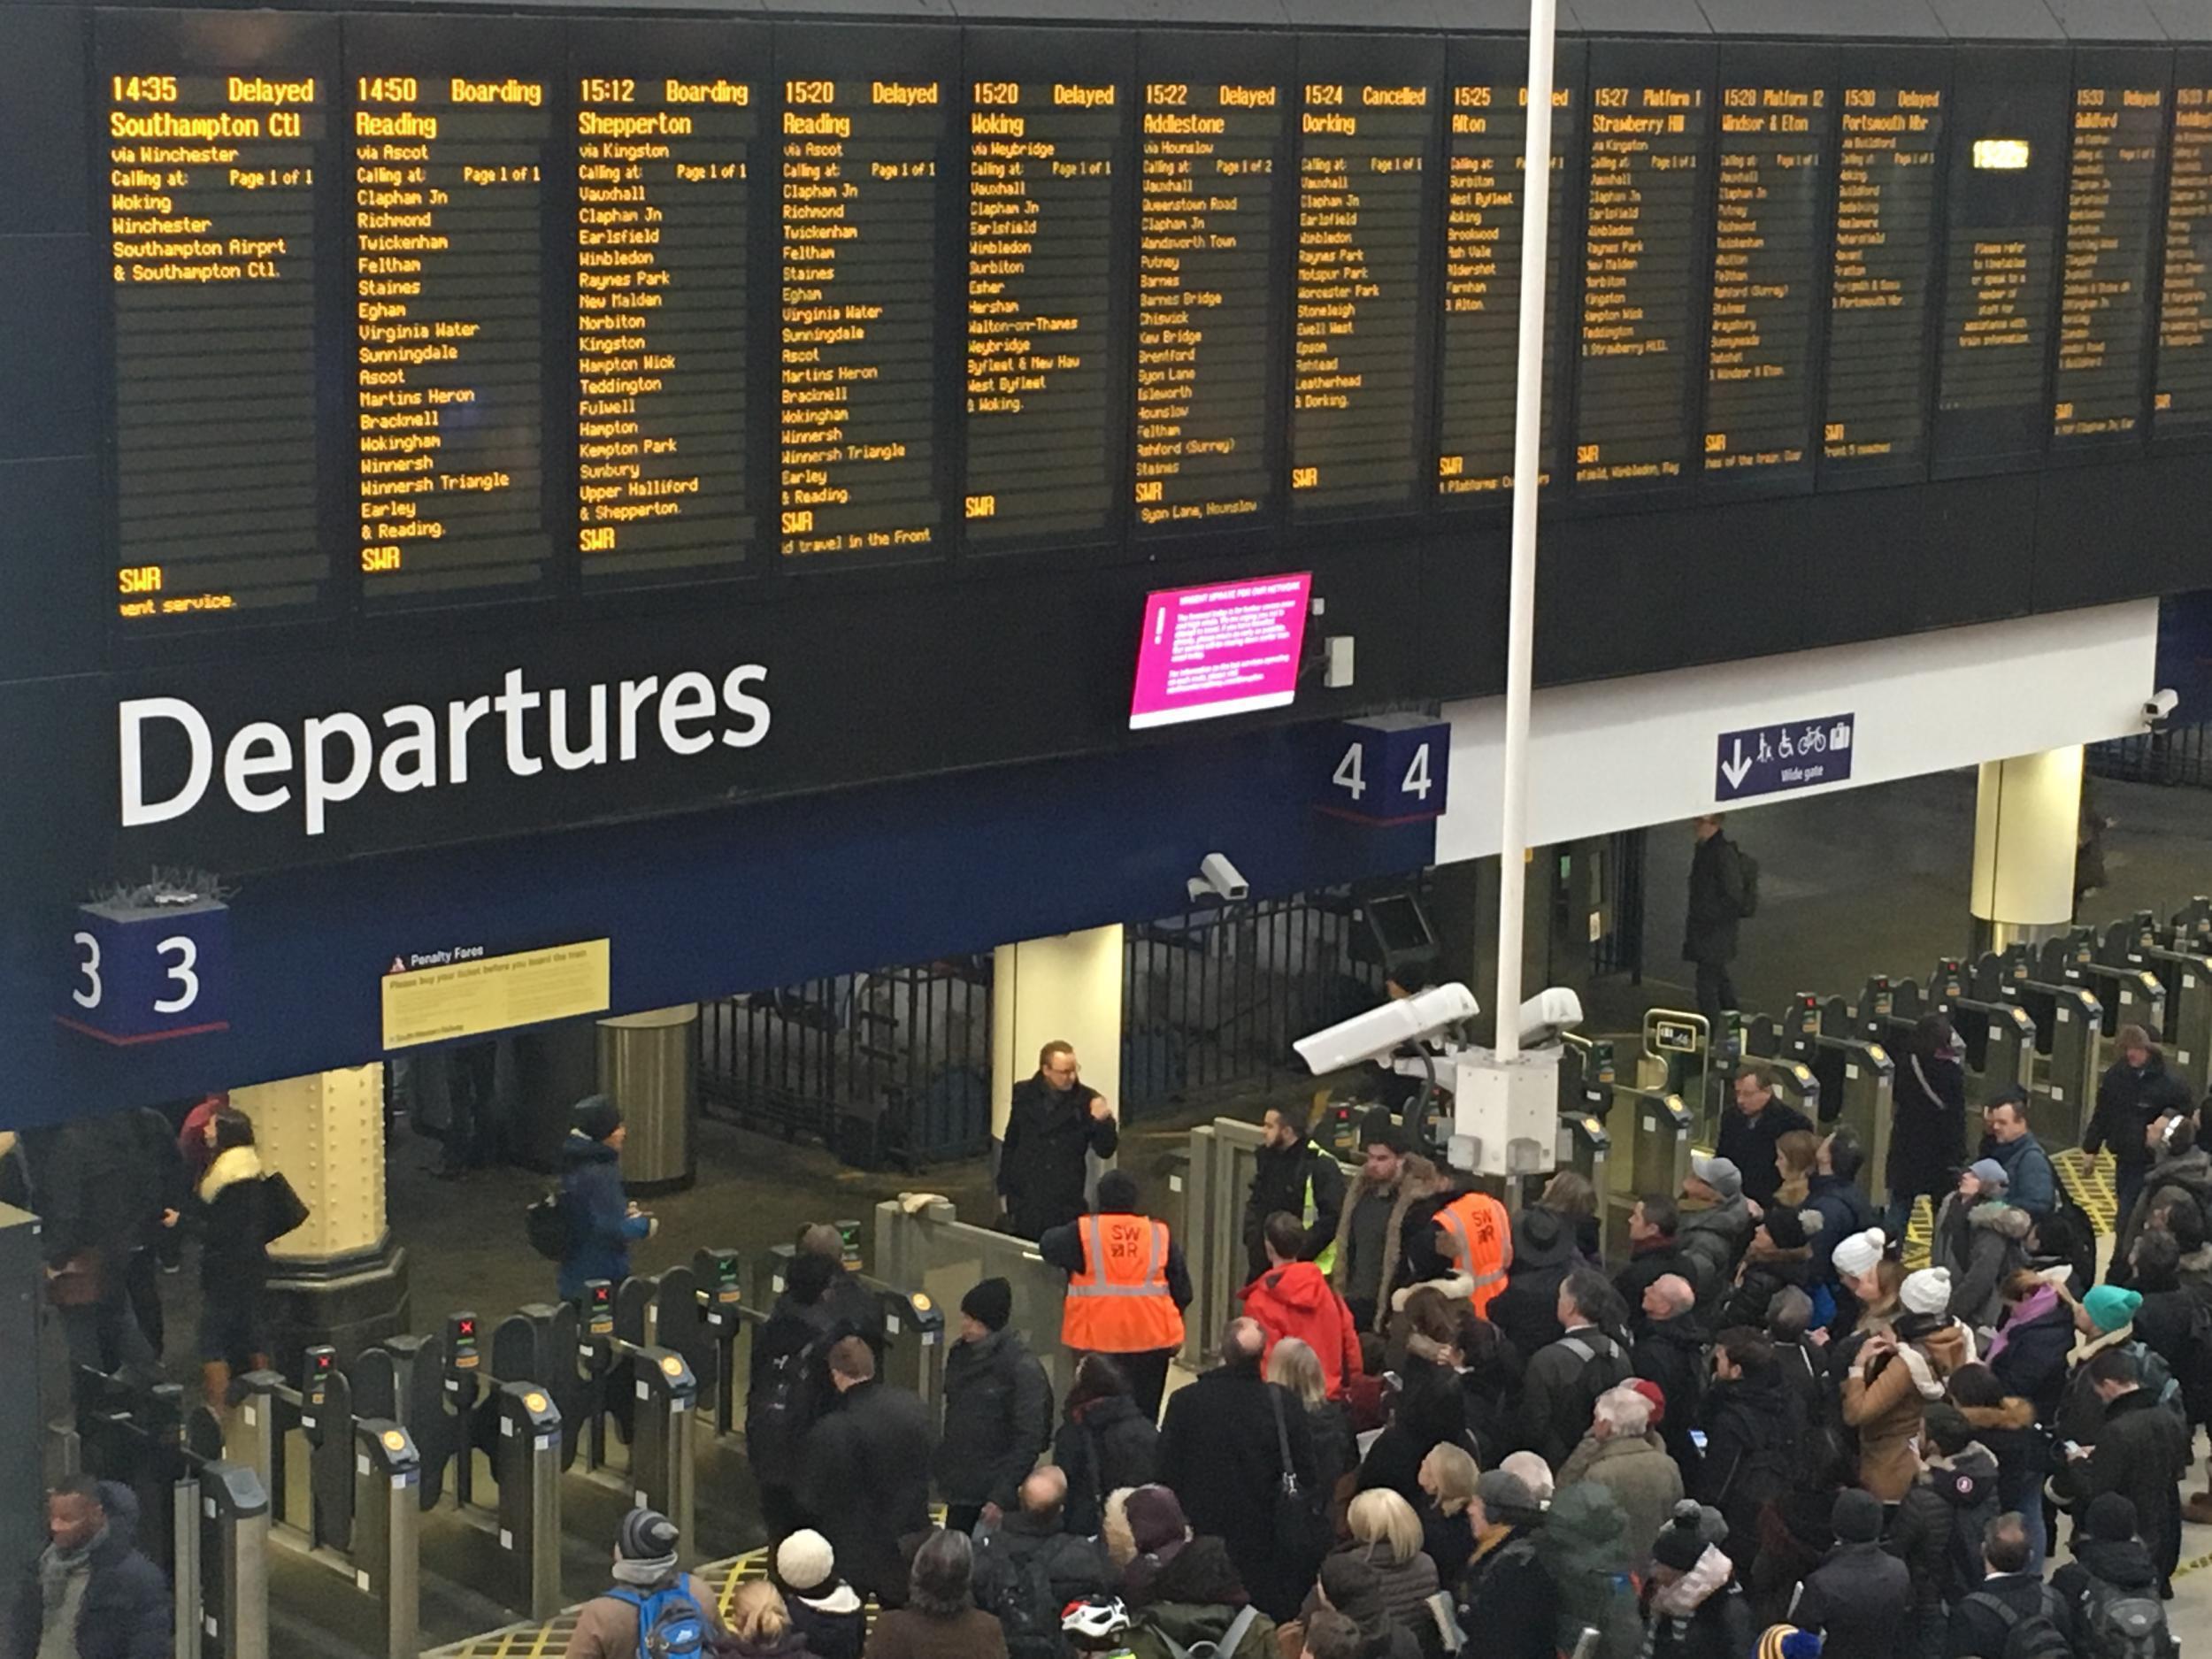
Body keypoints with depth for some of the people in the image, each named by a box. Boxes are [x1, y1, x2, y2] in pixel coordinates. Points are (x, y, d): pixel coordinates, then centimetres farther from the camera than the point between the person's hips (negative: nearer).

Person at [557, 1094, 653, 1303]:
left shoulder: (575, 1165, 6)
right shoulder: (598, 1174, -23)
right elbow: (612, 1230, -24)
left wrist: (624, 1213, 5)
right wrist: (643, 1225, -7)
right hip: (601, 1282, -9)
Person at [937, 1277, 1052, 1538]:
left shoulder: (1022, 1367, -16)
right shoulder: (960, 1354, 5)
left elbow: (1029, 1438, -16)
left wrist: (1003, 1496, -18)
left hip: (995, 1487, -7)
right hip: (960, 1485, 7)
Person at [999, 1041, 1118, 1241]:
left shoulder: (1087, 1100, -5)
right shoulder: (1024, 1094, 1)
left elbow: (1106, 1151, -4)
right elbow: (1009, 1145, 11)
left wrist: (1103, 1121, -23)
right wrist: (1004, 1190, 11)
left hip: (1066, 1203, -2)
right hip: (1024, 1200, 2)